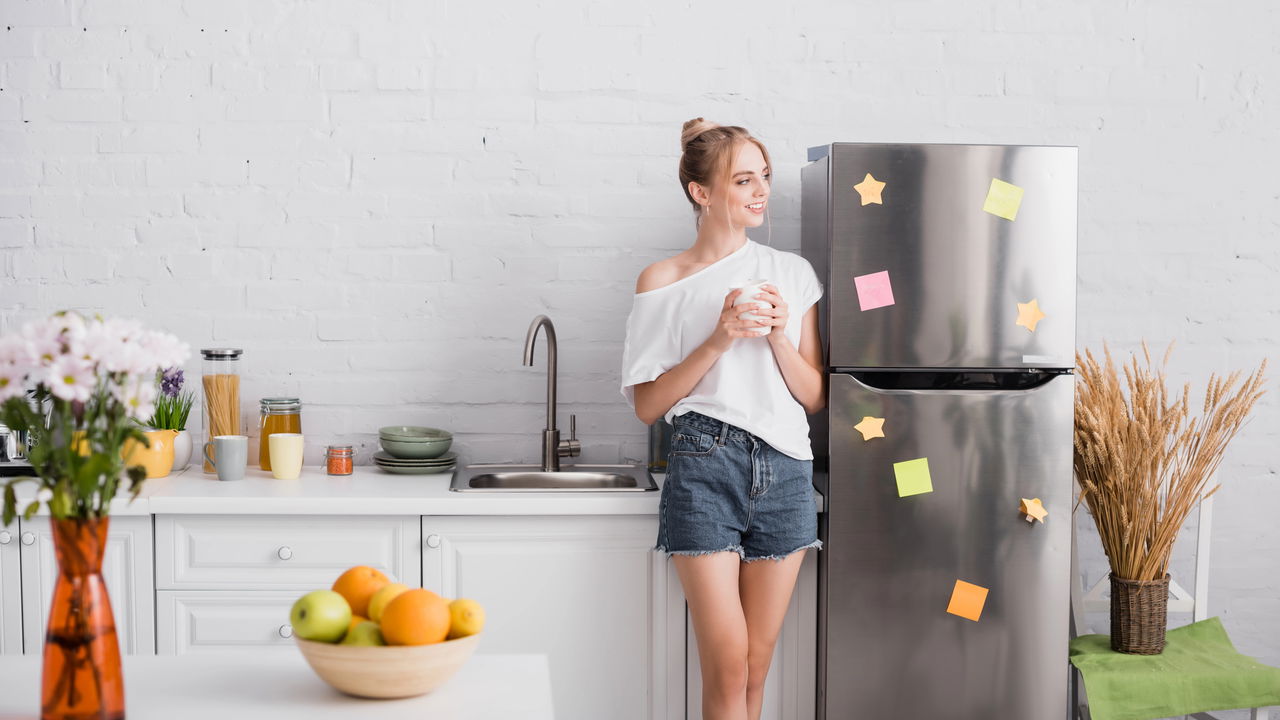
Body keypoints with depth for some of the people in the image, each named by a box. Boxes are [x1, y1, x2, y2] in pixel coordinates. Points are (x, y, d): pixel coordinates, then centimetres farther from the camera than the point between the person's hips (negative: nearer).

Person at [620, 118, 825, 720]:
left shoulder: (792, 274, 10)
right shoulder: (663, 282, 3)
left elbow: (815, 398, 10)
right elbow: (647, 405, 0)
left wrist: (778, 336, -8)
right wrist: (719, 339, -11)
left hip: (784, 471, 3)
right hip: (705, 468, -3)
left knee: (755, 669, 7)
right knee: (727, 668, -8)